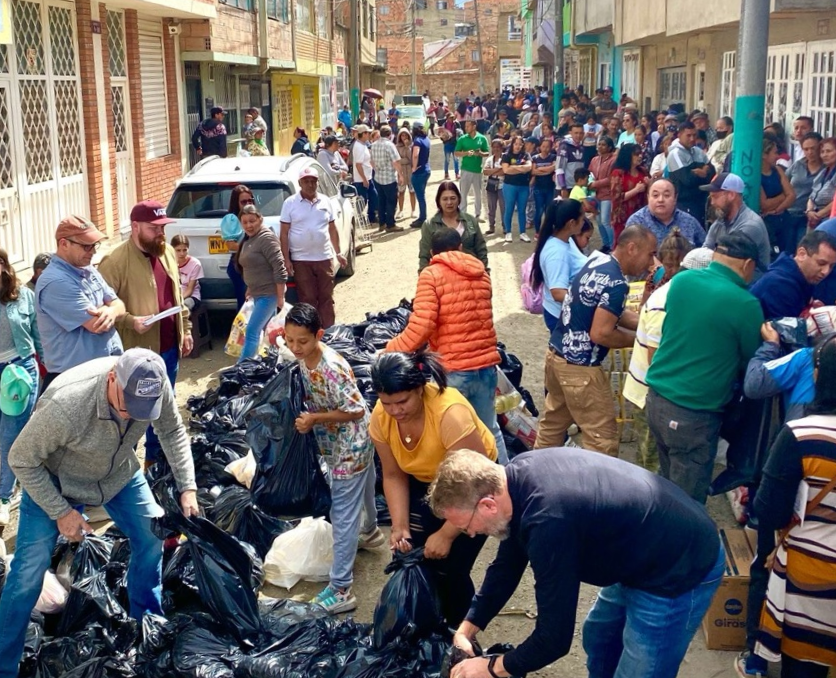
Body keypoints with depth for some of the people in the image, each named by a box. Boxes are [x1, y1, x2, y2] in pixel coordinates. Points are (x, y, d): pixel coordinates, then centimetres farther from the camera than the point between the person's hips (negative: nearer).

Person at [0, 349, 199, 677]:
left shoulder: (156, 386, -28)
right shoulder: (65, 405, -42)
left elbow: (172, 430, -6)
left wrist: (187, 486, -10)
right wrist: (61, 512, -22)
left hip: (118, 471, 5)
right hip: (53, 480, -4)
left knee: (152, 537, 6)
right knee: (29, 572, -6)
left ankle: (147, 623, 31)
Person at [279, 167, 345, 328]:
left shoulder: (325, 201, 7)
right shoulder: (290, 203, -3)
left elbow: (332, 229, 14)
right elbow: (284, 233, -3)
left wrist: (338, 253, 10)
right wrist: (286, 259, -9)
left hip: (325, 258, 3)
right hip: (301, 260, -3)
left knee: (327, 298, 8)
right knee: (307, 299, 3)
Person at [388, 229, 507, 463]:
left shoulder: (431, 275, -7)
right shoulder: (482, 274, 11)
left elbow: (422, 326, -17)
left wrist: (391, 351, -5)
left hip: (451, 369, -5)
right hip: (486, 364, 6)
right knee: (490, 430, 21)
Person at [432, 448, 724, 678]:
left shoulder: (548, 520, -34)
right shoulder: (518, 476, -6)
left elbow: (555, 637, -23)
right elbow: (508, 563, 10)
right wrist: (467, 628, 9)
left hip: (681, 569, -9)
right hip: (645, 551, 10)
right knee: (599, 637, 25)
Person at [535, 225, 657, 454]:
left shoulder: (597, 261, 6)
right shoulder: (616, 284, -22)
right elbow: (601, 334, -24)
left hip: (557, 354, 9)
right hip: (579, 366, -9)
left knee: (553, 424, 22)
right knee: (603, 438, 1)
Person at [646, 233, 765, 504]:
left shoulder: (681, 280, 1)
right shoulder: (745, 304, -15)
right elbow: (753, 362, 1)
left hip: (656, 397, 7)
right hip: (694, 413, -6)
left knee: (667, 483, 23)